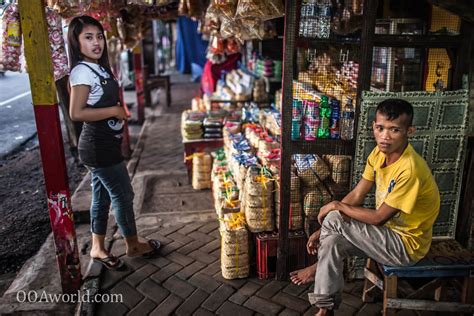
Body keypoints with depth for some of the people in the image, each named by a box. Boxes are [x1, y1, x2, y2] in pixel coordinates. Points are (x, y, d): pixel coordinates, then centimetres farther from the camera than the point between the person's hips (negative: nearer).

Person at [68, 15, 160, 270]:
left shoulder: (98, 67, 9)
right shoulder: (82, 71, -19)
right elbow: (76, 113, -25)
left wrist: (120, 121, 7)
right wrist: (114, 111, -19)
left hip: (104, 145, 9)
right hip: (99, 147, -9)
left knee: (102, 196, 17)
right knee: (123, 195, 5)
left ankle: (98, 248, 32)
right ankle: (133, 245, 25)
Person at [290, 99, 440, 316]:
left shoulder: (410, 169, -31)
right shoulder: (379, 153, -6)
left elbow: (379, 218, -24)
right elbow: (356, 197, -2)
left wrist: (337, 206, -13)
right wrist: (323, 230, -7)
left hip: (406, 244, -8)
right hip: (387, 231, 8)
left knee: (334, 219, -18)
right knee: (332, 240, -7)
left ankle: (319, 268, 7)